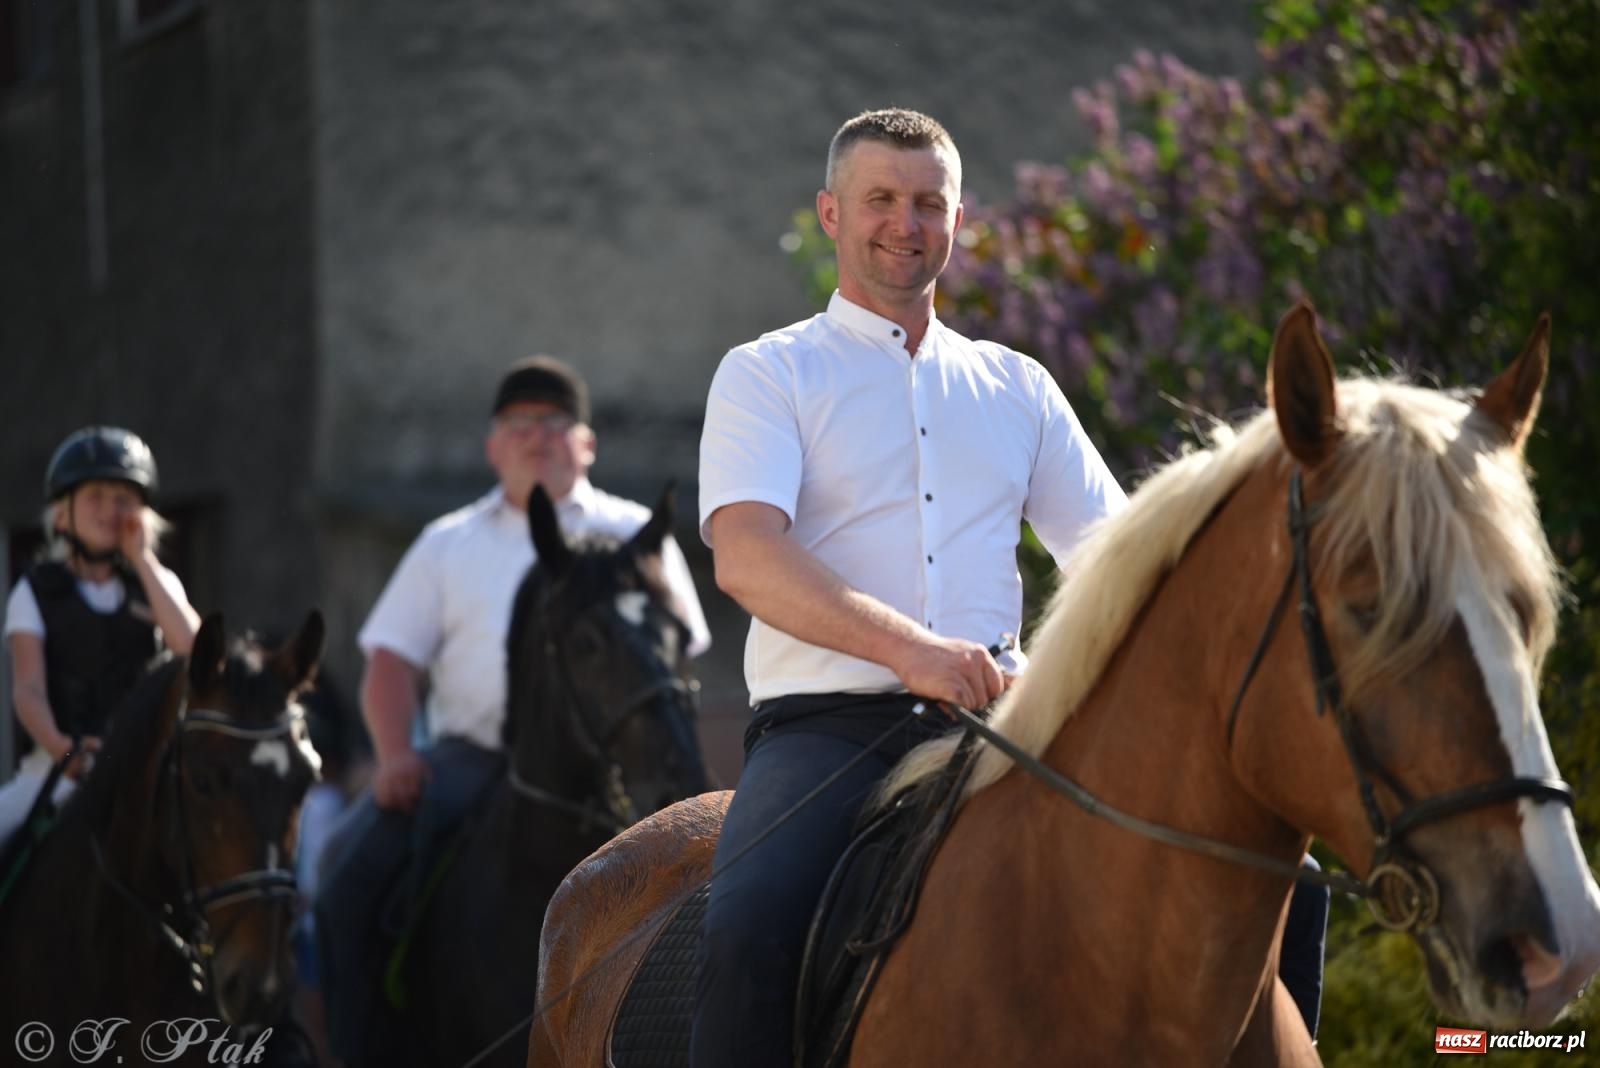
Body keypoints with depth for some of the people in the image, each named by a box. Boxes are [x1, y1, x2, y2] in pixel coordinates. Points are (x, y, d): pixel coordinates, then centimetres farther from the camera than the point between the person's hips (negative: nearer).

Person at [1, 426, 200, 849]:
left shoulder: (157, 583, 14)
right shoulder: (35, 592, 6)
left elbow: (190, 646, -6)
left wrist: (143, 561, -6)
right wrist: (59, 747, -27)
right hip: (63, 764, -1)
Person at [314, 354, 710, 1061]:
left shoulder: (634, 536, 15)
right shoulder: (450, 544, 20)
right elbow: (393, 658, 15)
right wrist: (395, 754, -5)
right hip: (470, 756, 2)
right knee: (353, 864, -20)